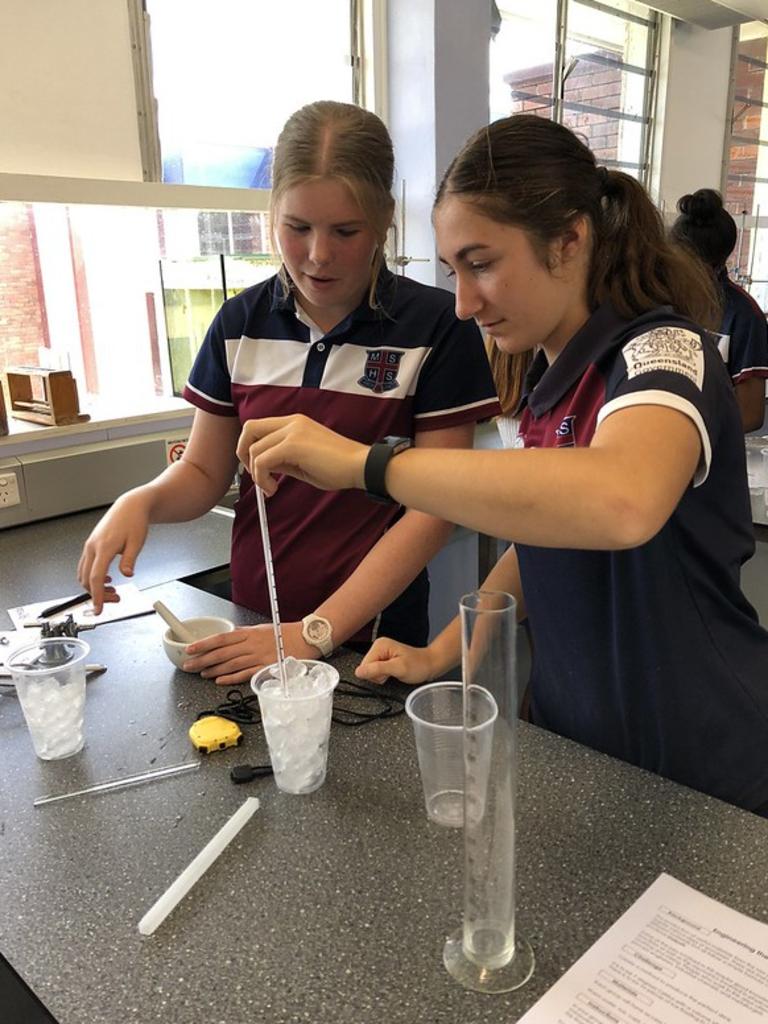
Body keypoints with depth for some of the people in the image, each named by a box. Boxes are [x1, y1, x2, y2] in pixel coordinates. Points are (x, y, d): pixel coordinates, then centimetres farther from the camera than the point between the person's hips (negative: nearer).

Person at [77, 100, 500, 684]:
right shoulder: (242, 323, -1)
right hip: (252, 626, 4)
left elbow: (434, 508, -13)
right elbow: (205, 472, 7)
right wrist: (141, 503, -16)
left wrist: (315, 634, -19)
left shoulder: (436, 328, -12)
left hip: (376, 635, -3)